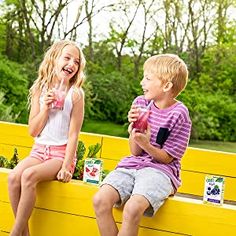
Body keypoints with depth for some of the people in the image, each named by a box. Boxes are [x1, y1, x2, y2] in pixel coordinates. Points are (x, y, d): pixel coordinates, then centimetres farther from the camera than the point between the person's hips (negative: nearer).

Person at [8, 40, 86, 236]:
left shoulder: (76, 94, -3)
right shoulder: (40, 90, 7)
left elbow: (73, 134, -7)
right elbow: (33, 131, 5)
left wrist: (66, 166, -16)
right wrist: (45, 107, -10)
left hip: (62, 152, -4)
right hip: (39, 150, 4)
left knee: (29, 175, -30)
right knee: (14, 177, -25)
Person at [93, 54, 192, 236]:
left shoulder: (179, 114, -9)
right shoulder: (140, 103, 5)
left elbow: (167, 157, -5)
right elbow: (135, 151, 4)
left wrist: (146, 144, -23)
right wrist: (133, 127, -14)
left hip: (160, 170, -5)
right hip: (132, 165, 5)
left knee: (133, 208, -32)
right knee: (100, 200, -21)